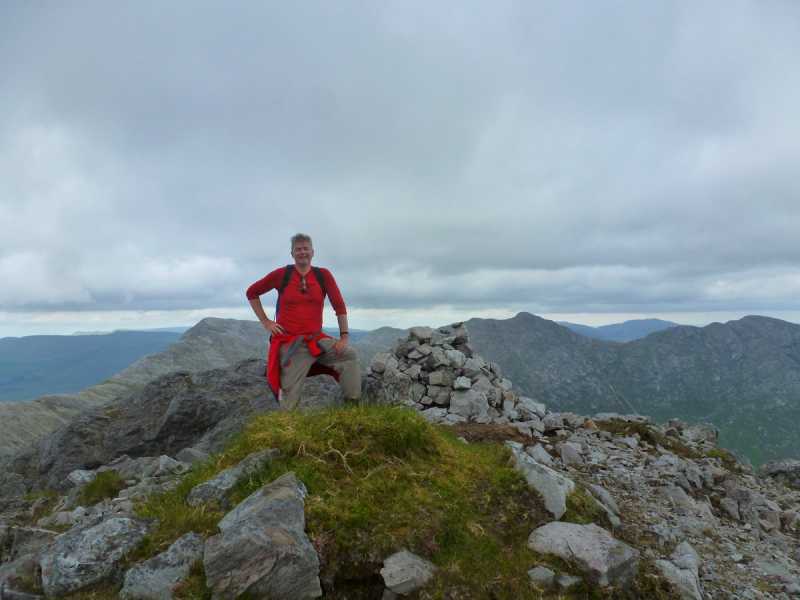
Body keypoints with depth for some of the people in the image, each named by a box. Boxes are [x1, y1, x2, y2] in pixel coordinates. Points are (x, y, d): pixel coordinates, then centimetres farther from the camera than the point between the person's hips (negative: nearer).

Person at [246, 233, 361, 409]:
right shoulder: (281, 274, -2)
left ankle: (353, 405, -10)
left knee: (349, 355, -17)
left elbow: (339, 305, 0)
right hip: (289, 343, -2)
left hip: (317, 340, 2)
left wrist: (344, 336, -9)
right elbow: (251, 292, 10)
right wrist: (265, 322, 2)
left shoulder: (323, 275, 0)